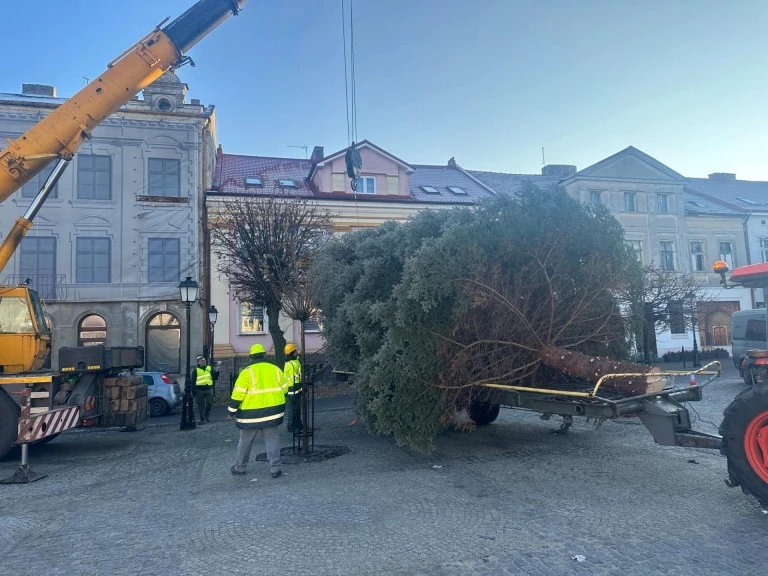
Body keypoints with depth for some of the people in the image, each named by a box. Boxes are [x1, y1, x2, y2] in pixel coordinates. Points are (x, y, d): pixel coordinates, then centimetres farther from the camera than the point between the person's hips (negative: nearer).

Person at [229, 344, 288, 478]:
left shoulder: (247, 372, -10)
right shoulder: (275, 369, 3)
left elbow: (238, 394, -12)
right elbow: (284, 389, 10)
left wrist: (232, 411, -2)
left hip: (251, 414, -2)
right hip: (272, 412, 3)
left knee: (245, 441, 13)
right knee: (272, 439, 9)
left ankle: (239, 468, 26)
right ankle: (275, 469, 3)